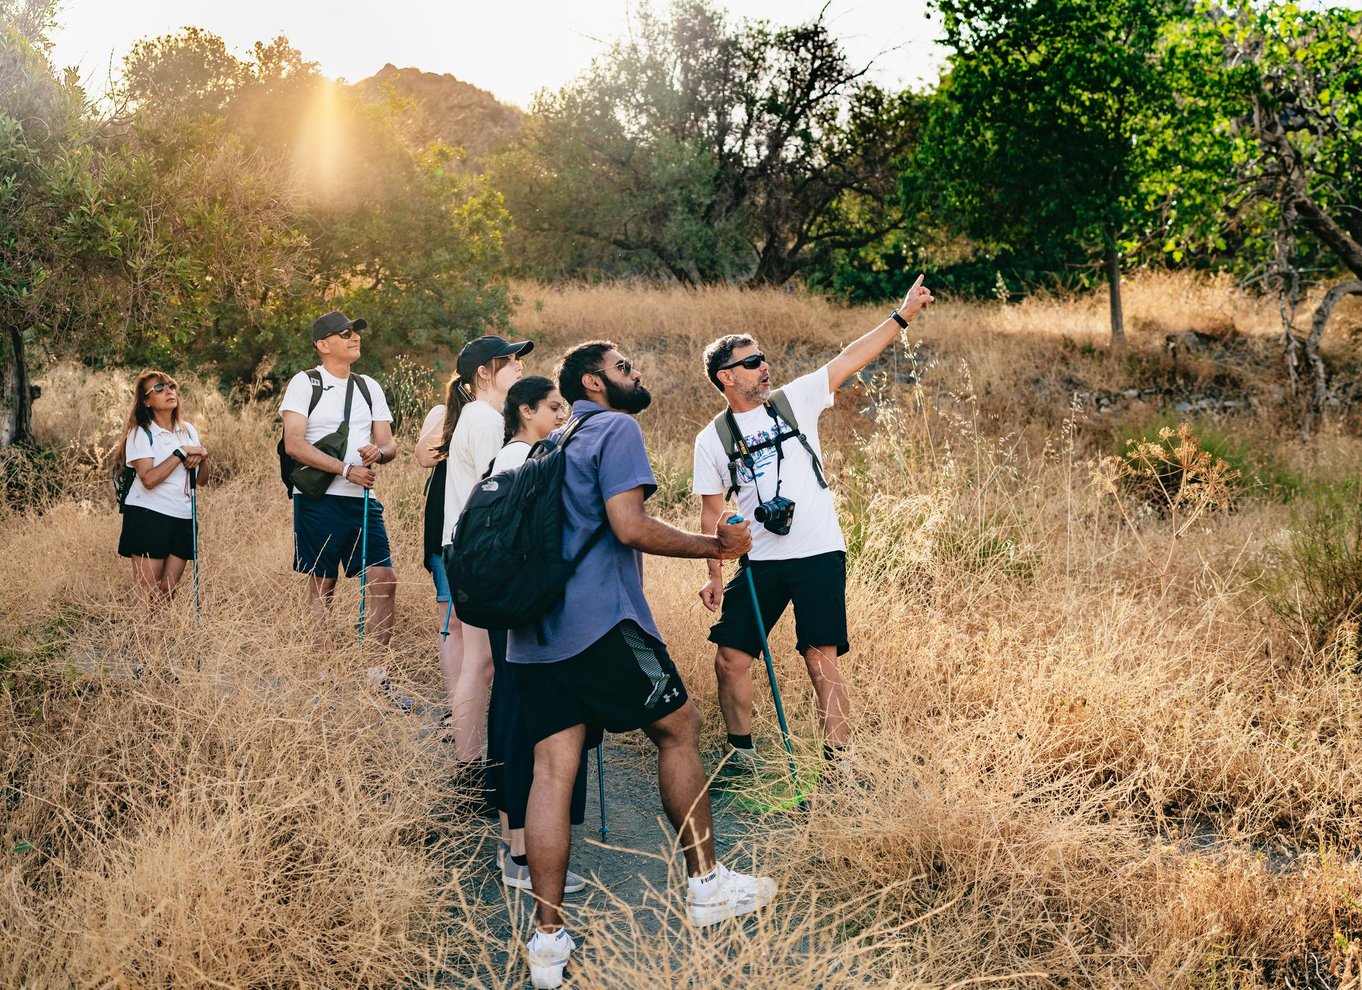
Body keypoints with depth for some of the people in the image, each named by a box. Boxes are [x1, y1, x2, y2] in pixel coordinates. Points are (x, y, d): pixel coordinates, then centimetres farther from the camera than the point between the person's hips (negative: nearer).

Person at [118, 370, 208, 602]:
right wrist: (182, 452, -16)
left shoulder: (188, 430, 13)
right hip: (149, 515, -5)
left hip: (183, 516, 5)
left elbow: (200, 479, 20)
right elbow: (148, 479, -19)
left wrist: (202, 457, -2)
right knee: (146, 594, -7)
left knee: (168, 591, 3)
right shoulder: (140, 433, -5)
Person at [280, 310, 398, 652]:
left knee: (385, 580, -3)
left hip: (363, 499, 5)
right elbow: (294, 444, -12)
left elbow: (389, 443, 13)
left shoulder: (369, 387, 15)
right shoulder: (304, 383, -1)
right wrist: (346, 470, -17)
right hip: (318, 499, -5)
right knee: (322, 585, 2)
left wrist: (379, 451, -12)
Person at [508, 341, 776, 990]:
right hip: (600, 622, -8)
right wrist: (717, 546, -6)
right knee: (679, 728, 9)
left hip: (535, 634, 8)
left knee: (553, 767, 2)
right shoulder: (616, 429, -2)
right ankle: (706, 885, 17)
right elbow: (629, 526, -14)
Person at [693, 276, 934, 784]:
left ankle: (838, 765, 0)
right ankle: (741, 755, 20)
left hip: (819, 556, -2)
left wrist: (901, 315, -6)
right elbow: (713, 512, 8)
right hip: (759, 562, 2)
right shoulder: (712, 440, 5)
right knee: (730, 657, 2)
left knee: (822, 661, -7)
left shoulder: (795, 400, 4)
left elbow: (851, 359, 0)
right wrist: (715, 576, 3)